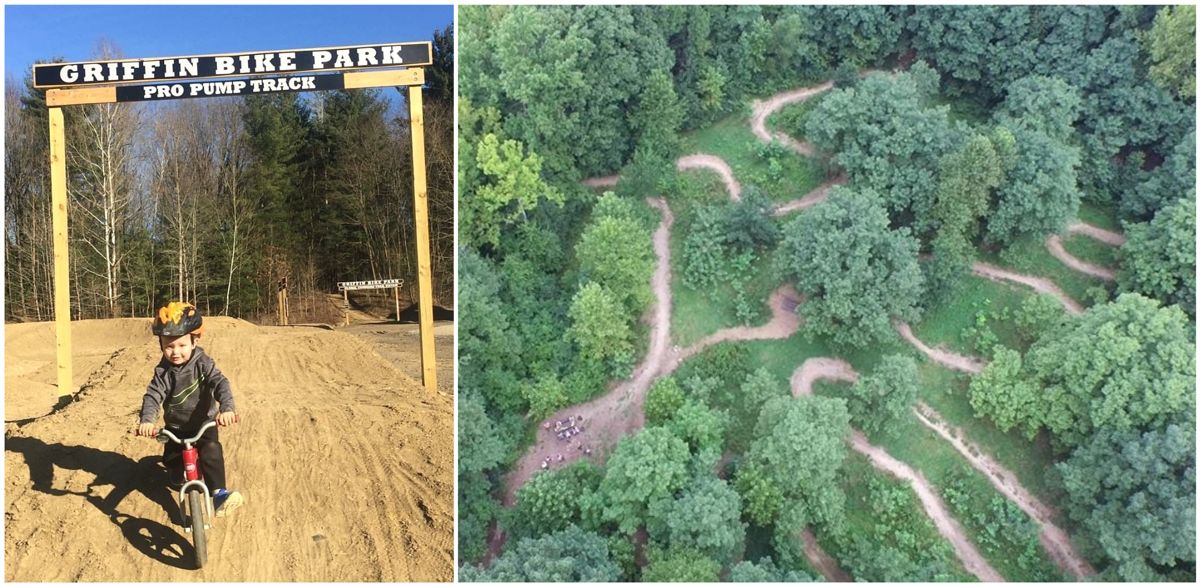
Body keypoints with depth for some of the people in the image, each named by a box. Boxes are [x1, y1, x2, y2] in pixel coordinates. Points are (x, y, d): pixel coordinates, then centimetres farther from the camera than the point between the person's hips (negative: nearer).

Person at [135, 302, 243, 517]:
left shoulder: (203, 364, -17)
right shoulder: (163, 371, -11)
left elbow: (220, 384, -29)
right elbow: (152, 396, -19)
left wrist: (226, 408, -48)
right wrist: (146, 420, -39)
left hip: (204, 423, -3)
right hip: (175, 427, 3)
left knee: (211, 451, -26)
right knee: (172, 463, 6)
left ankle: (219, 493, -26)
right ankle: (179, 475, 42)